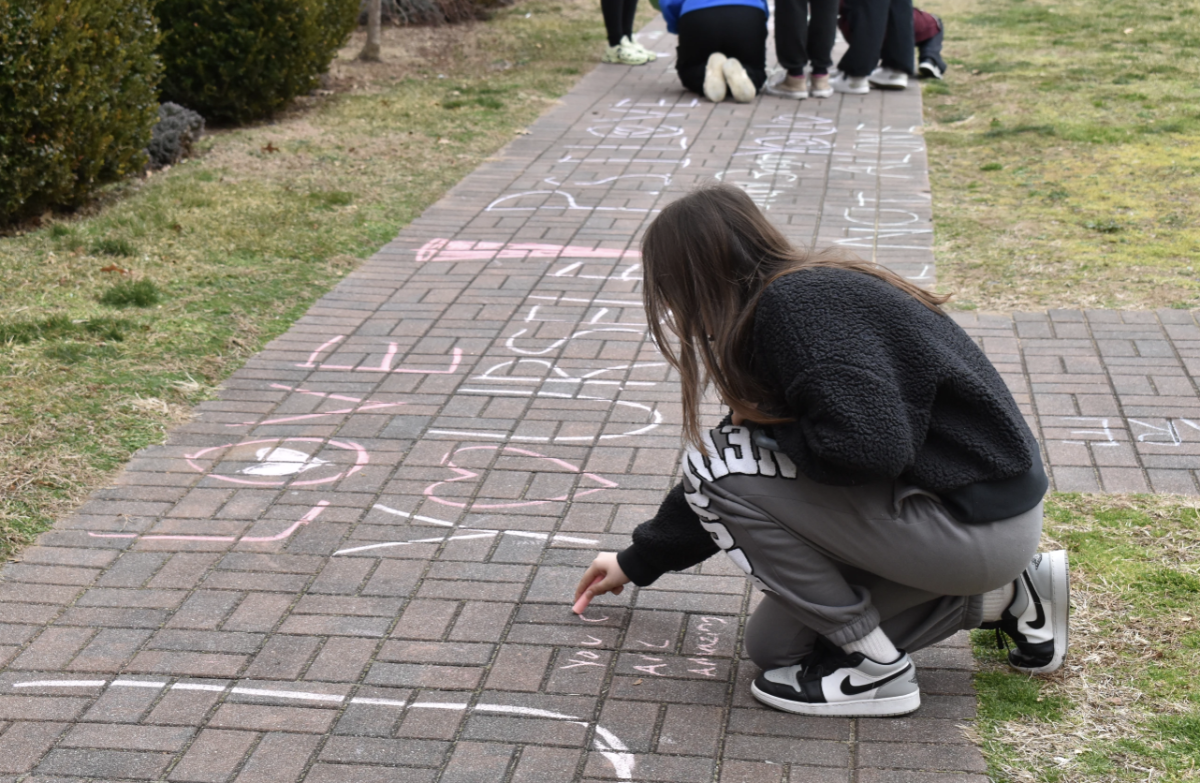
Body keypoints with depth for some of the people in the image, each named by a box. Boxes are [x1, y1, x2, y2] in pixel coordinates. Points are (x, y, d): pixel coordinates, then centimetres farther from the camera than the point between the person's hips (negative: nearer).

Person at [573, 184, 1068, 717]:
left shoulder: (797, 305, -19)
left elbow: (864, 447, -32)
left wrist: (765, 430, -11)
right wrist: (638, 562, 28)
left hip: (977, 526, -10)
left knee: (713, 466, -12)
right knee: (774, 644, 14)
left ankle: (873, 668, -4)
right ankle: (1002, 597, 15)